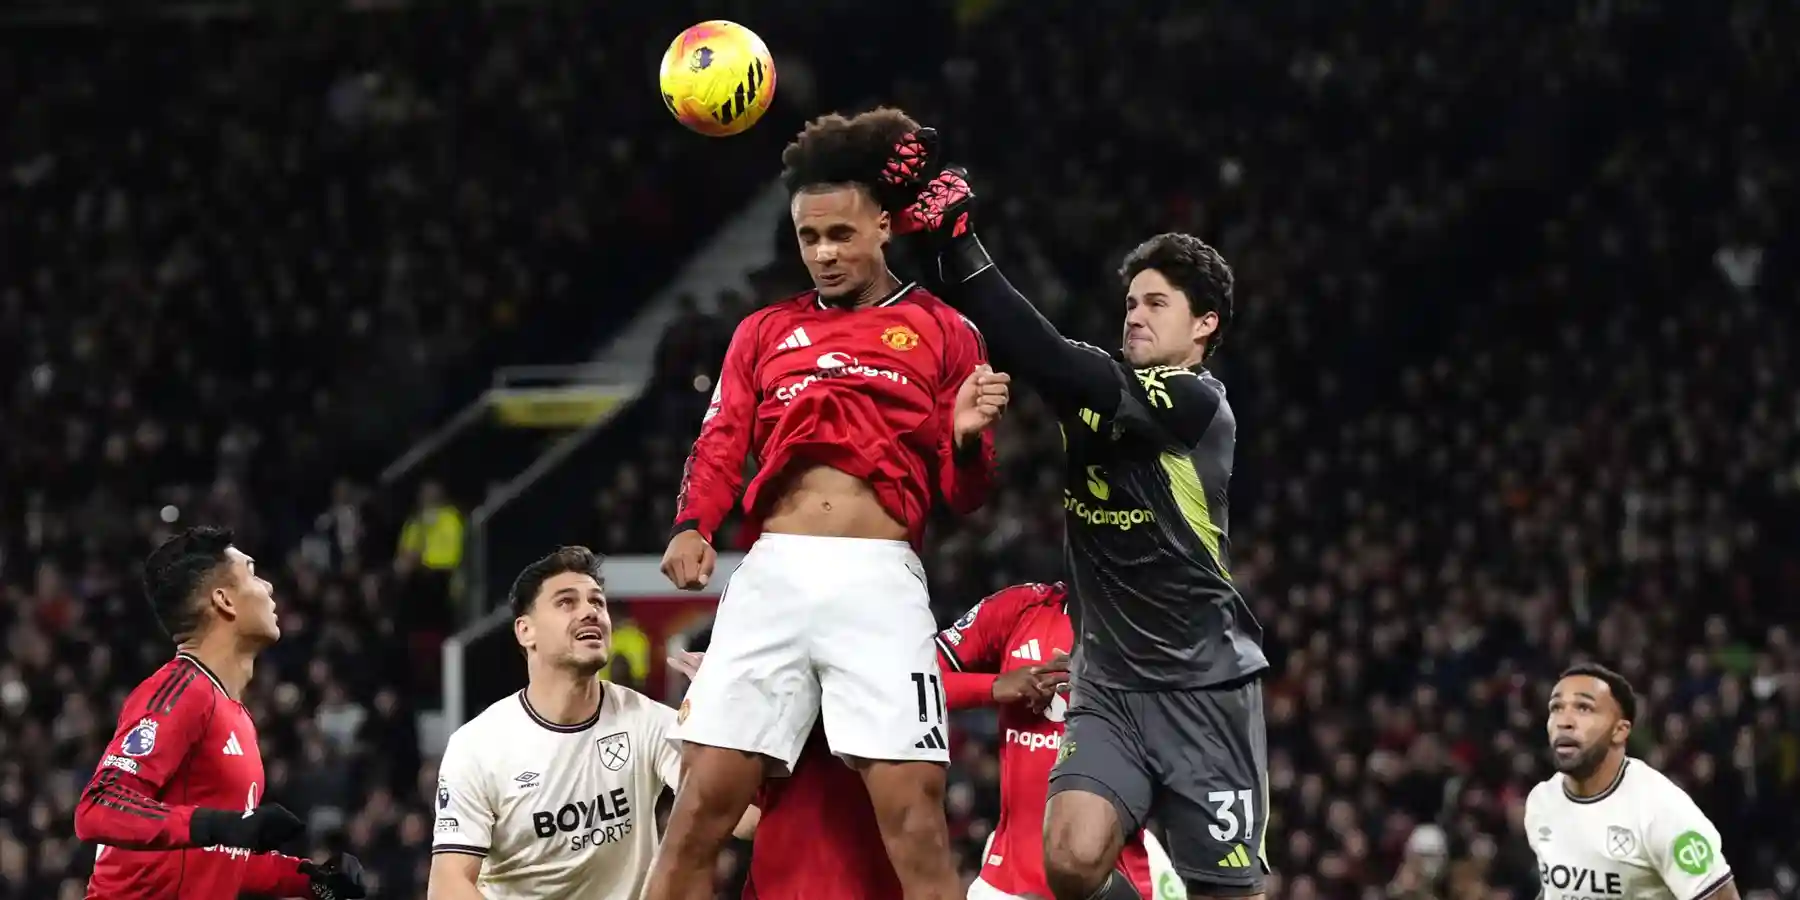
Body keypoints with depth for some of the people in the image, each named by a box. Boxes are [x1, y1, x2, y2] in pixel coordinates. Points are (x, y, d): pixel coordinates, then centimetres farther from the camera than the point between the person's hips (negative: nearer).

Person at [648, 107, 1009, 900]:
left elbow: (964, 495, 11)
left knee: (915, 819, -10)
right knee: (699, 812, -4)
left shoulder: (942, 333, 13)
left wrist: (966, 439, -11)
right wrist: (692, 527, -9)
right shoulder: (765, 332, 20)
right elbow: (721, 444, 11)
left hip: (880, 581, -2)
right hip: (772, 573, 2)